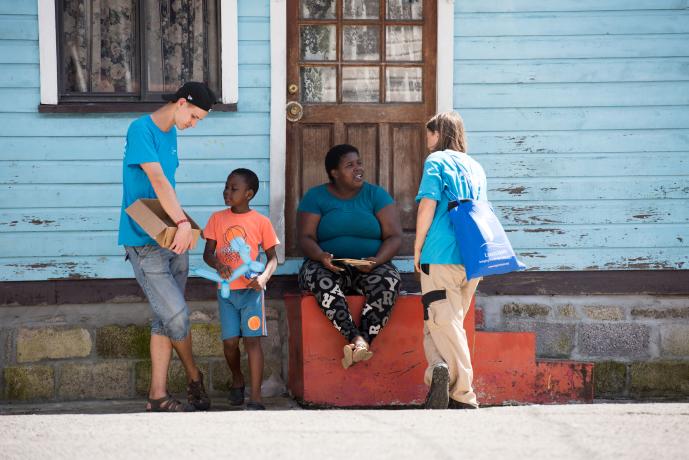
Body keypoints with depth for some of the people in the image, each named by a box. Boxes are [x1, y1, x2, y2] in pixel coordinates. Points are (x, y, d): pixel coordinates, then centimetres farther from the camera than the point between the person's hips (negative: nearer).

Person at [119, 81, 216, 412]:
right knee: (176, 313, -12)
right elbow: (157, 180, -23)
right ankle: (194, 377, 9)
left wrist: (179, 217, 7)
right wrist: (182, 222, -30)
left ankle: (158, 396, 8)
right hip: (144, 242, -9)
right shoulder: (141, 130, -14)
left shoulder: (170, 133, 14)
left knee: (166, 318, 5)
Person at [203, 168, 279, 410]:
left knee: (252, 339, -9)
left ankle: (255, 397, -11)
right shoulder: (217, 219, 5)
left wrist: (263, 278, -16)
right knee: (230, 341, 0)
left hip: (251, 289, -2)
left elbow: (272, 257, 4)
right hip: (226, 289, 2)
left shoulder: (261, 222, -1)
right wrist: (219, 265, -19)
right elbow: (208, 253, 4)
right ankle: (237, 380, 30)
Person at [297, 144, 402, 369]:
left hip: (371, 267, 1)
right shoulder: (315, 197, 8)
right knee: (320, 280, -36)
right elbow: (305, 237, -2)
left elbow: (394, 236, 0)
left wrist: (377, 261, -21)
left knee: (389, 280, -33)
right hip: (329, 267, -1)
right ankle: (357, 339, -46)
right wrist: (321, 256, -25)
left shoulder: (376, 195, 8)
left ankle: (364, 340, -41)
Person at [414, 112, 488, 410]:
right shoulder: (475, 167, 18)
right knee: (452, 322, 13)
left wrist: (417, 248, -1)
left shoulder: (436, 162, 0)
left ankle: (464, 396, -17)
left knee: (441, 323, -3)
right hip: (473, 258, 6)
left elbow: (427, 206, -9)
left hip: (441, 256, -6)